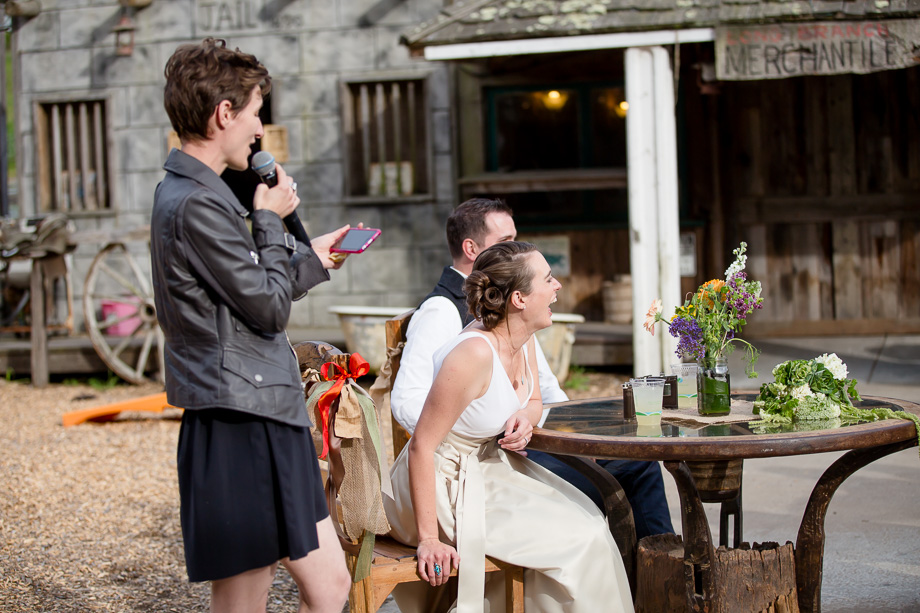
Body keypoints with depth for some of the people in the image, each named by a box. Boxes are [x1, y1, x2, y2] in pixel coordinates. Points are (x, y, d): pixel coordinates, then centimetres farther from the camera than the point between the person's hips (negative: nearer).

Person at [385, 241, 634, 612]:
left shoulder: (522, 339, -2)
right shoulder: (474, 354, -28)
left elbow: (534, 400, 18)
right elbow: (422, 446, -27)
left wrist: (526, 419, -8)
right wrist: (428, 539, -27)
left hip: (491, 466, 9)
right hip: (446, 486, -9)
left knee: (587, 516, -1)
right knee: (580, 538, -12)